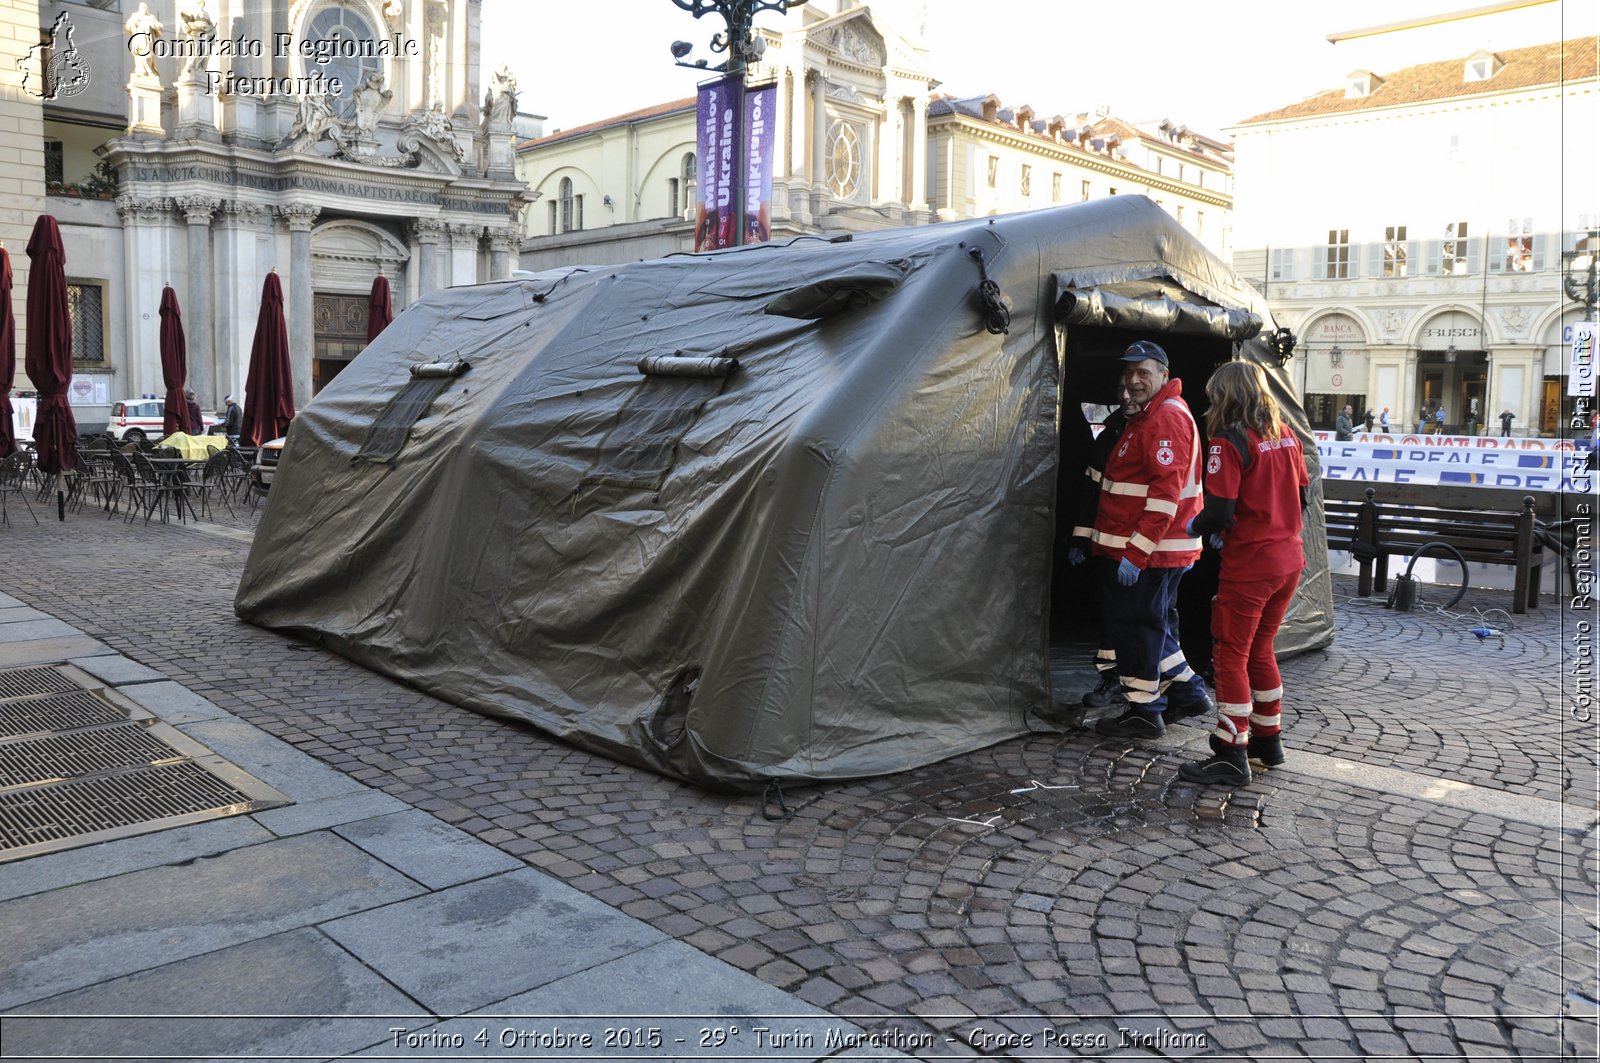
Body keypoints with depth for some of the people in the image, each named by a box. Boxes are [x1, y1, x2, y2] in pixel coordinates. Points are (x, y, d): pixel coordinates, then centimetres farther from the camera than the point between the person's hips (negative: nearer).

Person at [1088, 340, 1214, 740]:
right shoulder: (1148, 415, 19)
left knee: (1138, 627, -1)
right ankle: (1188, 692, 31)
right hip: (1135, 548, 10)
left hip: (1147, 551, -10)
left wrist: (1136, 553, -25)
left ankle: (1144, 713, 9)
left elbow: (1165, 492, -23)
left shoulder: (1168, 417, -15)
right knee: (1153, 624, 20)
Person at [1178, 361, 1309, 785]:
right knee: (1260, 649, 20)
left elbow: (1218, 512, -20)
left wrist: (1195, 527, 0)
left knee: (1231, 656, 0)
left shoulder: (1229, 442, -15)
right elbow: (1300, 495, 14)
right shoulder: (1285, 435, 8)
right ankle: (1268, 740, 31)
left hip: (1248, 566, -8)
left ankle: (1231, 757, 3)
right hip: (1288, 561, 8)